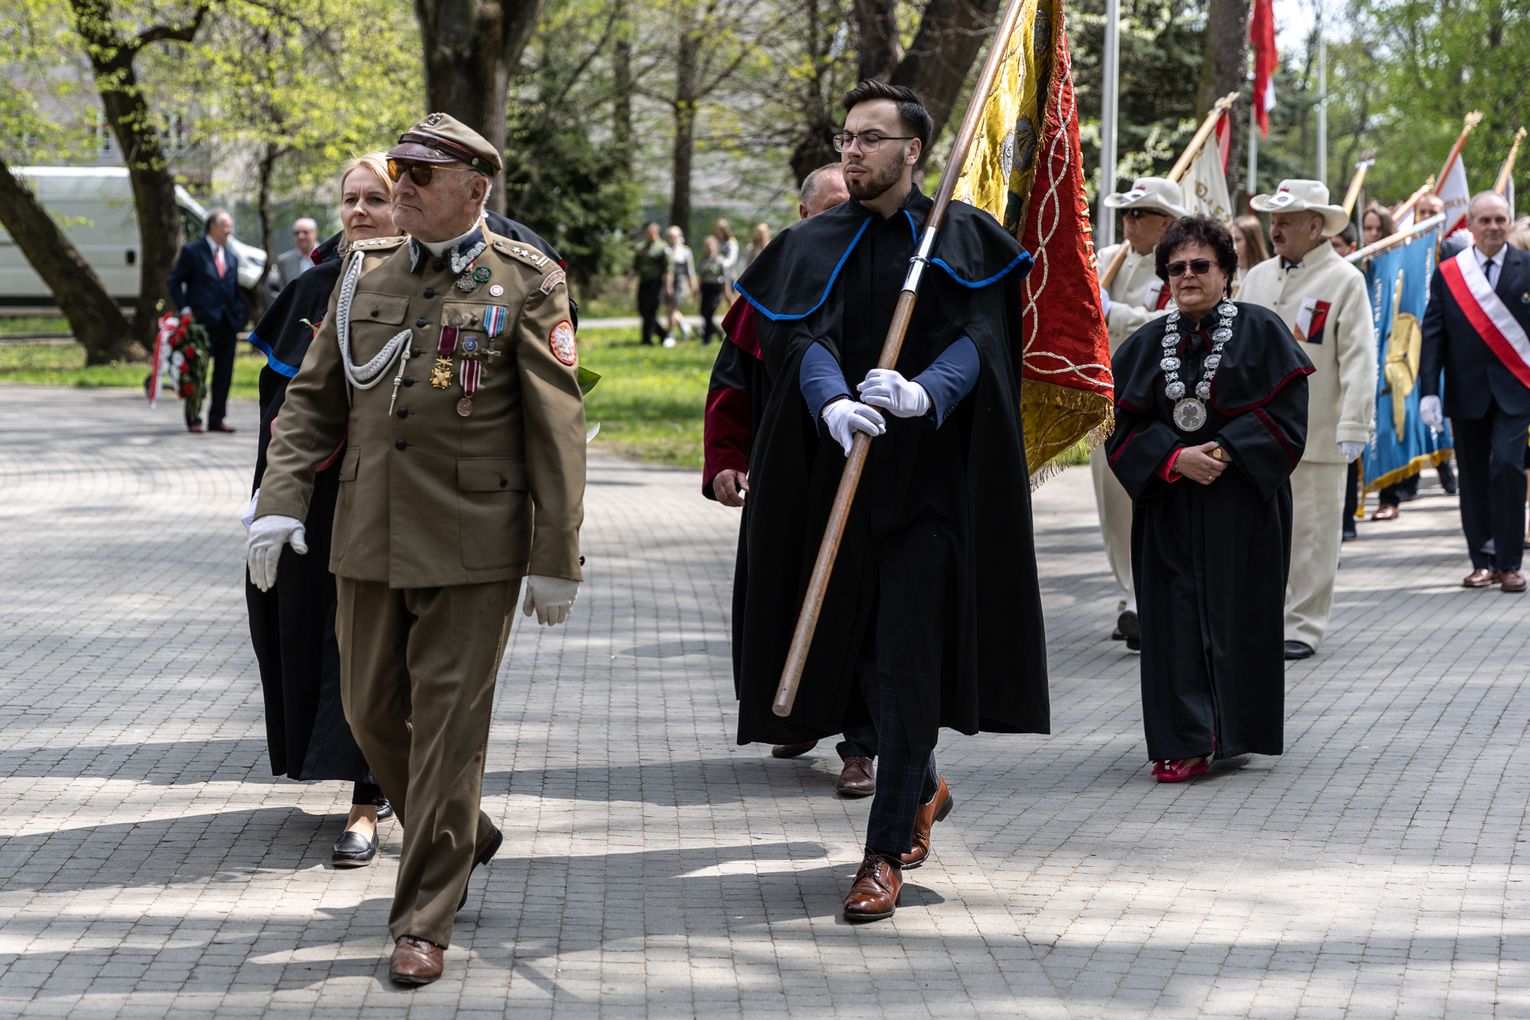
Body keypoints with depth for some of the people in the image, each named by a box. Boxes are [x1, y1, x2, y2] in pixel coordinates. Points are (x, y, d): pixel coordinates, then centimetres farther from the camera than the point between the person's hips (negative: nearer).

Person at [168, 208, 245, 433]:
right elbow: (175, 281, -1)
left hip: (227, 322, 6)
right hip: (202, 320, -6)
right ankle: (194, 420, 6)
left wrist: (238, 314, 5)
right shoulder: (192, 251, -1)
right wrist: (184, 310, -10)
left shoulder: (232, 257, 16)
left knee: (224, 373, 5)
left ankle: (216, 419, 12)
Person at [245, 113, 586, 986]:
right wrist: (282, 499, -1)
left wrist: (556, 556, -9)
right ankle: (467, 840, 36)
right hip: (370, 543, 5)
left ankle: (425, 921, 4)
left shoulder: (526, 283, -4)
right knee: (374, 712, 12)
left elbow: (557, 426, -6)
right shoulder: (365, 275, 10)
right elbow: (314, 398, 13)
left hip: (472, 548, -5)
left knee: (448, 725, -3)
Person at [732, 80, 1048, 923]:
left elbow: (977, 340, -11)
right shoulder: (814, 246, 8)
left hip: (929, 474, -3)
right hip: (840, 473, 4)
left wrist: (921, 394, -32)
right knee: (853, 645, 10)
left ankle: (885, 854, -3)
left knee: (905, 659, -8)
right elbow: (803, 341, -8)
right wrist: (833, 406, -30)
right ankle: (923, 790, 36)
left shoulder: (961, 239, 2)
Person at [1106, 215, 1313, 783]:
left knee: (1237, 611, 0)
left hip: (1242, 502, -2)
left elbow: (1285, 416, -6)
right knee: (1175, 617, -3)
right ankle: (1185, 742, -3)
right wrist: (1176, 458, -13)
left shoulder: (1260, 332, 0)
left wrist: (1225, 451, -16)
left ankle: (1234, 731, 10)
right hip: (1169, 506, 3)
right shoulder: (1146, 345, 9)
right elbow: (1123, 427, 4)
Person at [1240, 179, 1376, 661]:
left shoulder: (1344, 281, -5)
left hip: (1316, 435, -5)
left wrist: (1353, 428, -14)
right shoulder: (1258, 277, 13)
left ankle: (1303, 627, 7)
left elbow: (1359, 359, -8)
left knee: (1311, 533, 0)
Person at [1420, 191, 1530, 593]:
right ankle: (1483, 561, 14)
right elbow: (1433, 334, 4)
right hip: (1466, 390, 2)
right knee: (1474, 479, 6)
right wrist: (1428, 390, -4)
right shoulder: (1447, 274, 5)